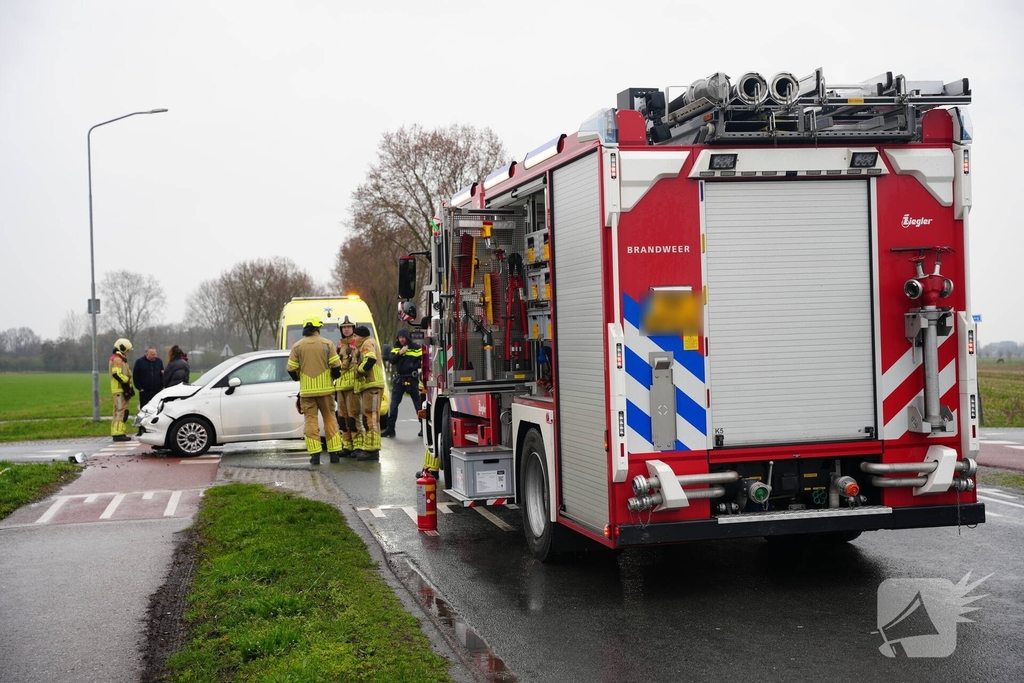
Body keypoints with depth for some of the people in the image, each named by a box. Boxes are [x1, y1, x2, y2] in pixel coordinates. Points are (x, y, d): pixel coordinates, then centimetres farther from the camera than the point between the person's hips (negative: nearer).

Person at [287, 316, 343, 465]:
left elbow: (291, 369, -2)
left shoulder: (297, 346, -1)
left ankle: (314, 454, -2)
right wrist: (334, 376, 15)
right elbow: (336, 366, -6)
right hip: (325, 389, 0)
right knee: (330, 419, 9)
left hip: (306, 390, 0)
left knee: (311, 420, 4)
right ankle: (334, 452, 8)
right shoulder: (327, 344, -3)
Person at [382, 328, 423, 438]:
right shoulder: (396, 348, 10)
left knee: (418, 404, 3)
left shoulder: (416, 348, -3)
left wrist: (414, 365, -18)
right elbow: (392, 361, -1)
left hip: (412, 379, -4)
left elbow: (423, 360, -6)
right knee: (393, 404, 0)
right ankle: (390, 428, 2)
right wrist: (400, 353, -14)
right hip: (399, 379, 4)